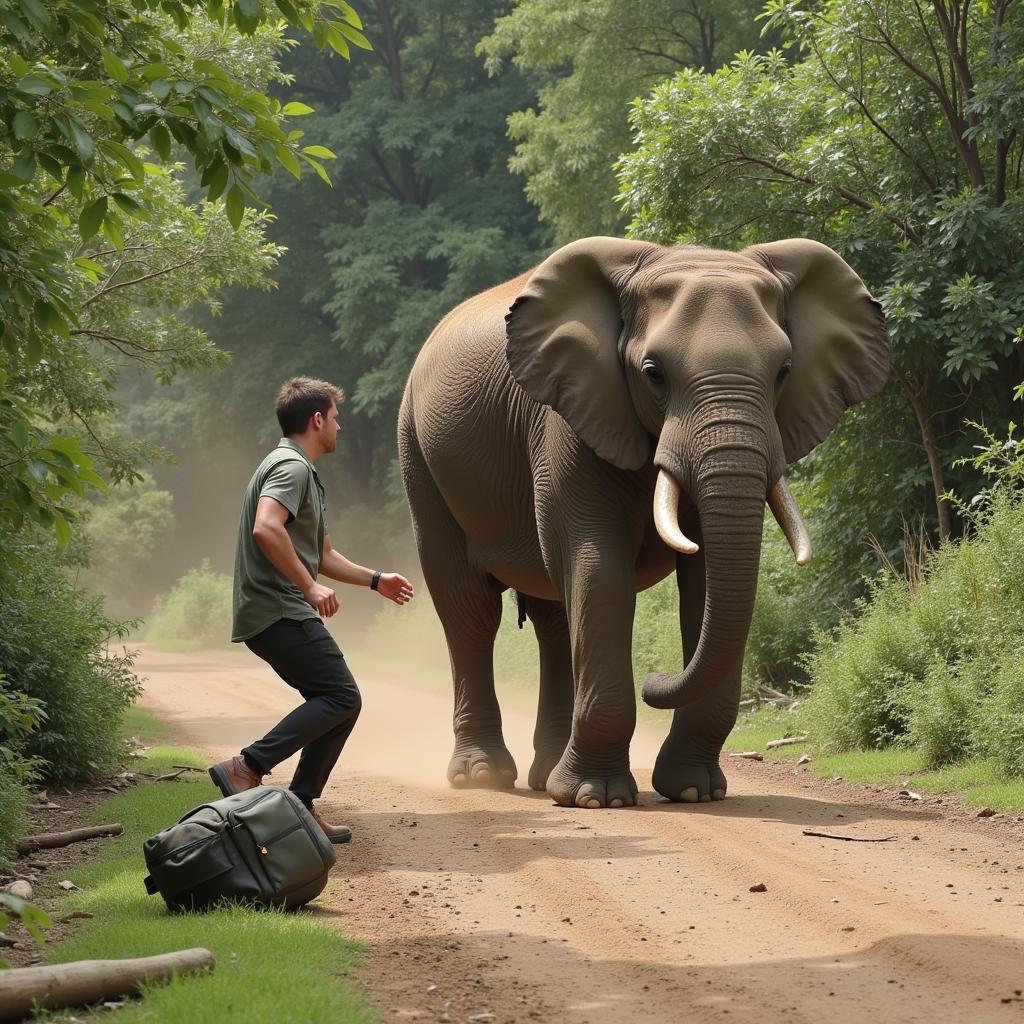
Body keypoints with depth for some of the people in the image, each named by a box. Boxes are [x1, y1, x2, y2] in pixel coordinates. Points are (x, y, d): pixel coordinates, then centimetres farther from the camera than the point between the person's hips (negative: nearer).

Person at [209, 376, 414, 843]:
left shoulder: (301, 471, 25)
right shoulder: (291, 467, -10)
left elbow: (321, 554, 34)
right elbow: (266, 528, -29)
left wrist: (375, 579, 31)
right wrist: (310, 586, -25)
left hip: (274, 615, 10)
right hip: (278, 611, -10)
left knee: (339, 703, 9)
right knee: (341, 698, -12)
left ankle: (300, 806, 7)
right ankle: (248, 767, -17)